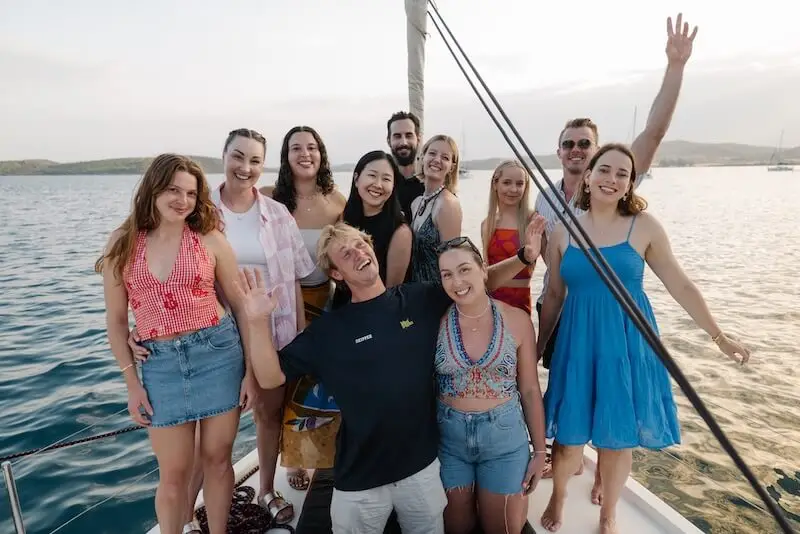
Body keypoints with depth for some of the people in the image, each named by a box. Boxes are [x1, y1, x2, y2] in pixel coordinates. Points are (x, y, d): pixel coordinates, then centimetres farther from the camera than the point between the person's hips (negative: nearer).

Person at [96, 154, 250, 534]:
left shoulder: (211, 240, -3)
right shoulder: (122, 244, 1)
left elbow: (241, 306, 0)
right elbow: (116, 321, 5)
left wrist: (250, 369, -3)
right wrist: (132, 384, 2)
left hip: (220, 352, 0)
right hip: (161, 364, 1)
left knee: (217, 459, 12)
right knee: (173, 473, 10)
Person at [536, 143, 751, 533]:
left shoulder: (644, 226, -4)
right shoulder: (563, 231, -1)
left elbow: (680, 286, 3)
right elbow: (554, 297, 5)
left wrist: (719, 336, 6)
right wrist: (536, 348, 8)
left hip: (627, 343, 0)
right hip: (579, 342, 1)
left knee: (619, 436, 11)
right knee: (570, 433, 9)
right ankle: (557, 499, 39)